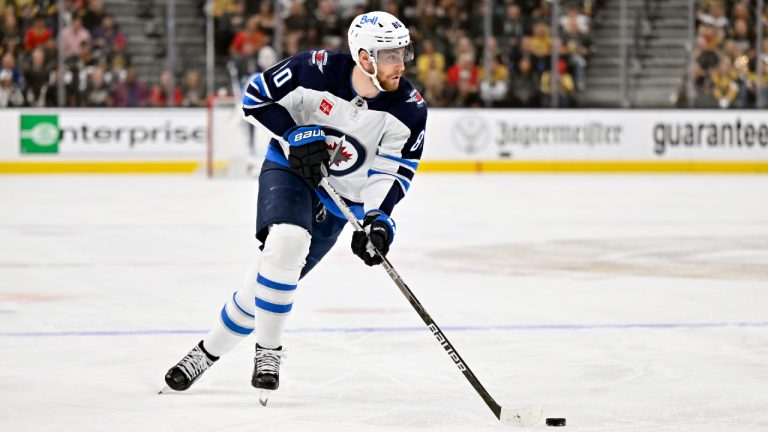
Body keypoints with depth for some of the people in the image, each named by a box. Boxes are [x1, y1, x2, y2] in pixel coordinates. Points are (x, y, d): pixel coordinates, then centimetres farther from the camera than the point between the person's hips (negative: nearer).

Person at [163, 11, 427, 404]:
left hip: (340, 198, 2)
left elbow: (394, 170, -14)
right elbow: (255, 96, -11)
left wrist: (377, 218, -29)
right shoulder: (316, 69, -22)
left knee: (275, 273, -1)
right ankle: (267, 352, -14)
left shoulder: (410, 110, -17)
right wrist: (295, 135, -22)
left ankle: (209, 351, 20)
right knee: (287, 242, -30)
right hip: (289, 169, -2)